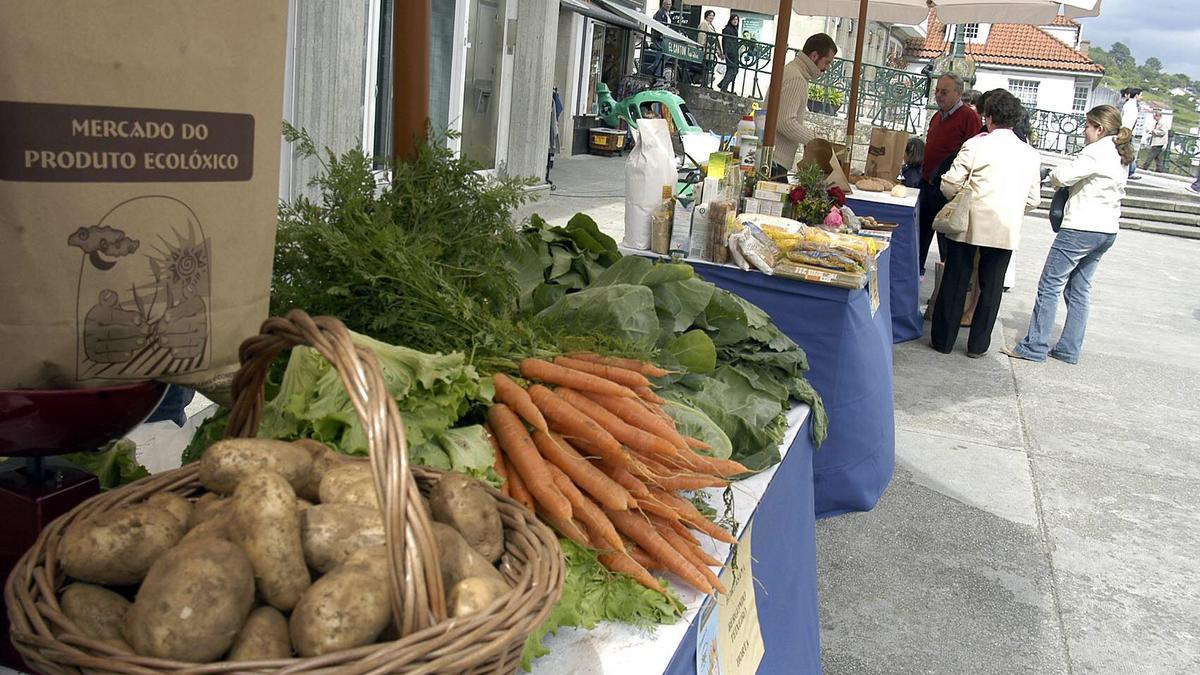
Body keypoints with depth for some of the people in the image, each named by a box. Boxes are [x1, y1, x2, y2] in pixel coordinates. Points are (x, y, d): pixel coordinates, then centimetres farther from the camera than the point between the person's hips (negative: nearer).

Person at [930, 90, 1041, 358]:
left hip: (968, 225, -2)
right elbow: (1033, 200, 8)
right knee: (991, 287, 12)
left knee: (954, 282, 8)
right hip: (1006, 230, 3)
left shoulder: (976, 145, -7)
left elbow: (950, 184, -9)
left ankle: (943, 339, 15)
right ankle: (977, 345, 18)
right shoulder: (1031, 155, 4)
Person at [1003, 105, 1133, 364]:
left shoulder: (1097, 152, -14)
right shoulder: (1121, 156, 15)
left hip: (1081, 229, -9)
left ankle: (1035, 347, -1)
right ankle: (1070, 349, 16)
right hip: (1107, 231, 9)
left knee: (1050, 286, -3)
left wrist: (1055, 175, 2)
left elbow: (1061, 177, -22)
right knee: (1080, 290, 13)